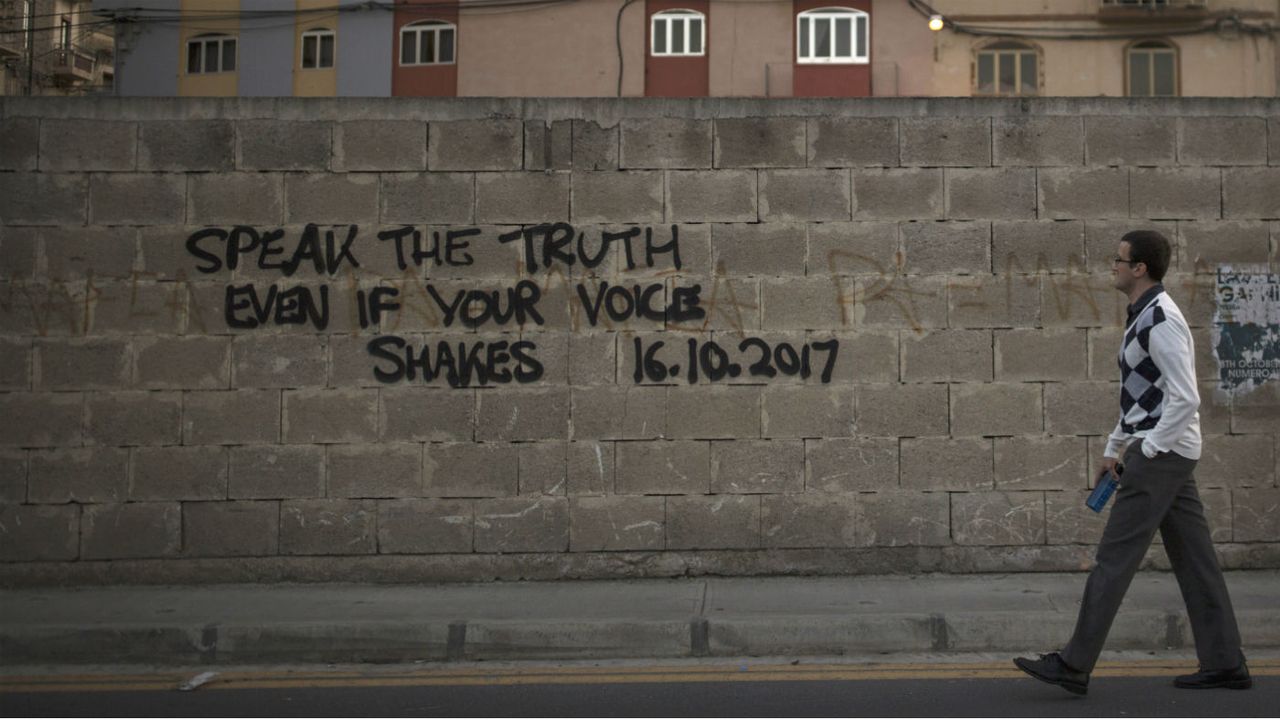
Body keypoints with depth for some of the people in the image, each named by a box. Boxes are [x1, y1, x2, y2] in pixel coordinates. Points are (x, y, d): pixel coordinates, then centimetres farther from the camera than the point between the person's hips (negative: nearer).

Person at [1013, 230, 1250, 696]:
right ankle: (1225, 664, 17)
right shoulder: (1144, 315, 15)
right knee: (1193, 560, 11)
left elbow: (1186, 399, -22)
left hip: (1161, 454, -10)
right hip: (1167, 453, 10)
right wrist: (1114, 448, 21)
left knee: (1113, 558, -8)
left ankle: (1074, 666, -4)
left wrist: (1146, 451, -16)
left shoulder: (1161, 320, -17)